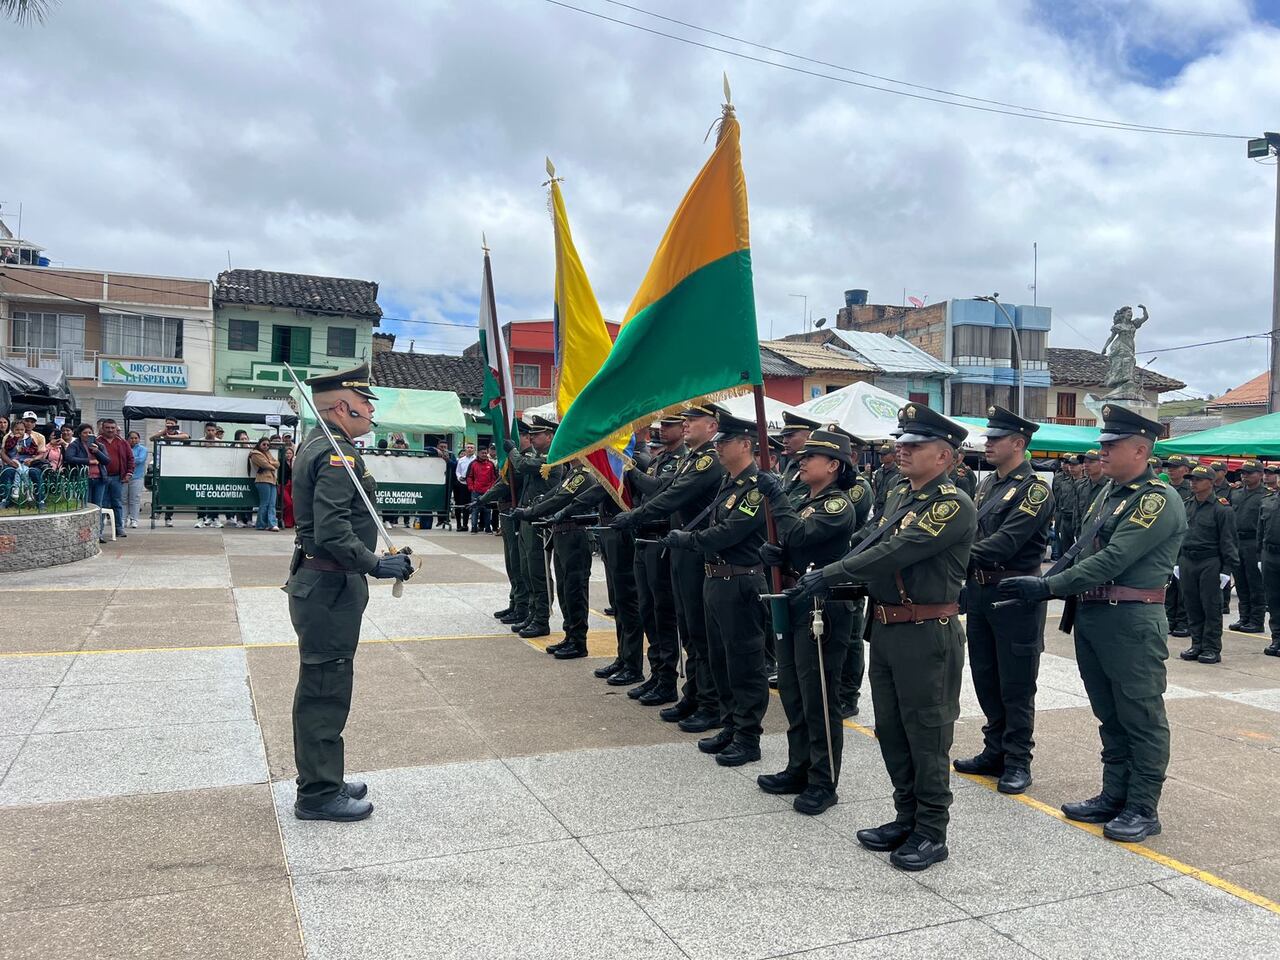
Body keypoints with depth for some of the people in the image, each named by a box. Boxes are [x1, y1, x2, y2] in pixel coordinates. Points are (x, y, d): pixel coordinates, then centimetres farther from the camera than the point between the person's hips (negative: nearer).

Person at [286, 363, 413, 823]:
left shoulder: (315, 445, 14)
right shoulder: (338, 455, -20)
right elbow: (332, 533, -29)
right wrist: (375, 565, -22)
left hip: (318, 582, 11)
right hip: (331, 589, -11)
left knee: (321, 687, 19)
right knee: (325, 689, 0)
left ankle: (321, 780, 32)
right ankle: (318, 794, 11)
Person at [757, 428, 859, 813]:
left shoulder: (839, 506, -12)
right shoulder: (805, 504, 16)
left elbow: (799, 535, -27)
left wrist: (775, 495, -20)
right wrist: (772, 553, -1)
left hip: (824, 609, -9)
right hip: (794, 604, 9)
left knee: (818, 698, -2)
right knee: (792, 693, 15)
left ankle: (823, 783, 9)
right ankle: (799, 770, 27)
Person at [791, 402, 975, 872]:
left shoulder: (954, 505, -15)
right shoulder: (898, 496, 13)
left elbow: (898, 552, -25)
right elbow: (871, 549, 10)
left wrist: (830, 574, -24)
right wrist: (831, 580, -8)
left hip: (927, 635, -8)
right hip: (885, 628, 9)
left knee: (926, 735, 3)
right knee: (891, 731, 16)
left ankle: (931, 833, 17)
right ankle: (907, 818, 31)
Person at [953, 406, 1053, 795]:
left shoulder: (1034, 490, -13)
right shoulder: (987, 485, 13)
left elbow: (1006, 541, -23)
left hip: (1014, 596, -8)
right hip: (979, 591, 8)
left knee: (1016, 685, 3)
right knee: (985, 679, 16)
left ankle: (1018, 762, 15)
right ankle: (995, 752, 29)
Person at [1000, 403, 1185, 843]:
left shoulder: (1158, 500, -14)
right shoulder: (1107, 493, 13)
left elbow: (1113, 559, -23)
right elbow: (1081, 552, 17)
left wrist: (1047, 587, -24)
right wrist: (1052, 590, 6)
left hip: (1132, 624, -8)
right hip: (1091, 620, 9)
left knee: (1141, 719, 4)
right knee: (1109, 716, 16)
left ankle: (1143, 809, 14)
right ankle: (1114, 796, 27)